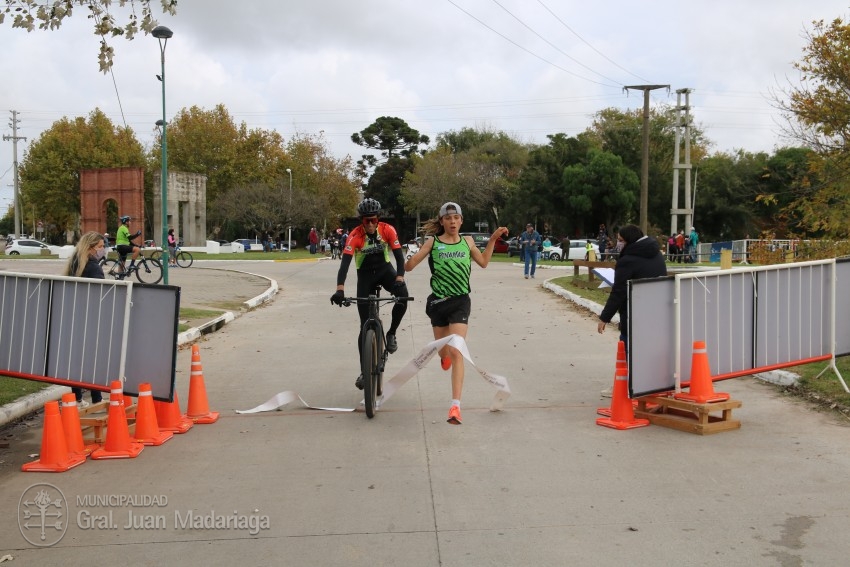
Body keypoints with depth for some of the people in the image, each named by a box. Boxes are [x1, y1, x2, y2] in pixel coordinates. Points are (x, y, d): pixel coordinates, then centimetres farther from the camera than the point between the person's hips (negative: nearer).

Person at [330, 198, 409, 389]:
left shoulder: (388, 230, -18)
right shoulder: (355, 236, -24)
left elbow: (399, 255, -22)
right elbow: (345, 262, -33)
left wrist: (399, 278, -40)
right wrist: (340, 289, -47)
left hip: (385, 269, 1)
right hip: (365, 275, -1)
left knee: (403, 294, -32)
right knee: (365, 325, -4)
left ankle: (391, 334, -9)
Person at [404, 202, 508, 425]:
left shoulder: (467, 241, 5)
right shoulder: (433, 242, -2)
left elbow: (483, 262, 21)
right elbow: (408, 267, -6)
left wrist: (493, 239, 13)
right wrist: (412, 255, -28)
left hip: (460, 302, 0)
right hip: (438, 302, 0)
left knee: (456, 352, -13)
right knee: (443, 352, 16)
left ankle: (455, 406, -16)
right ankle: (444, 355, 58)